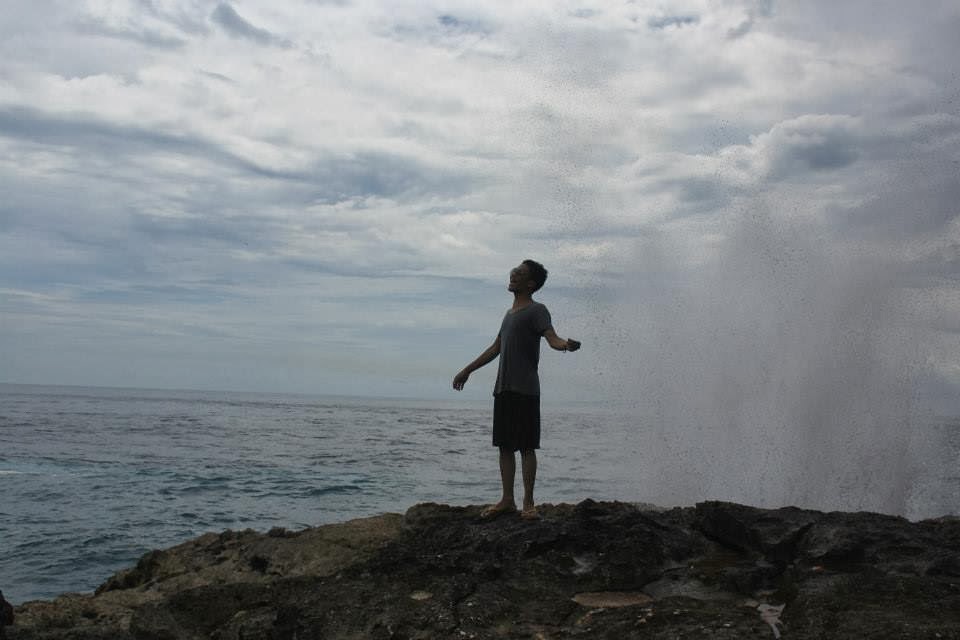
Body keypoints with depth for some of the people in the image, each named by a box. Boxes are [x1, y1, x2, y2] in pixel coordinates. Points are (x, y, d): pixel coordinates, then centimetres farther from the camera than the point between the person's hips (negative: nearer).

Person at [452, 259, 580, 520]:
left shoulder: (536, 310, -4)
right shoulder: (510, 313, 20)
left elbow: (552, 338, -20)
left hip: (525, 390, -8)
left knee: (526, 446, -5)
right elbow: (496, 348, 29)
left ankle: (528, 503, -1)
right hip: (503, 388, 8)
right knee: (505, 446, 8)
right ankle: (507, 499, 15)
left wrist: (568, 345, -43)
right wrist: (467, 370, 33)